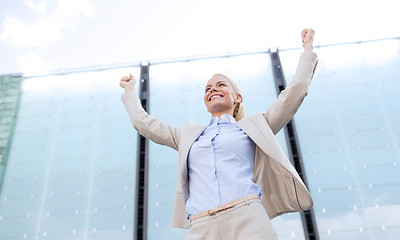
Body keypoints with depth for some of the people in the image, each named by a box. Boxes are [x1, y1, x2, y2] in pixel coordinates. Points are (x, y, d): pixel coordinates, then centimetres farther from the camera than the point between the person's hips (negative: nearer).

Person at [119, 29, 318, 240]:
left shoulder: (253, 126, 18)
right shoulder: (189, 134, 25)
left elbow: (294, 92, 18)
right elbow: (144, 123, 31)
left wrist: (308, 49, 26)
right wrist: (129, 90, 43)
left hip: (248, 222, -1)